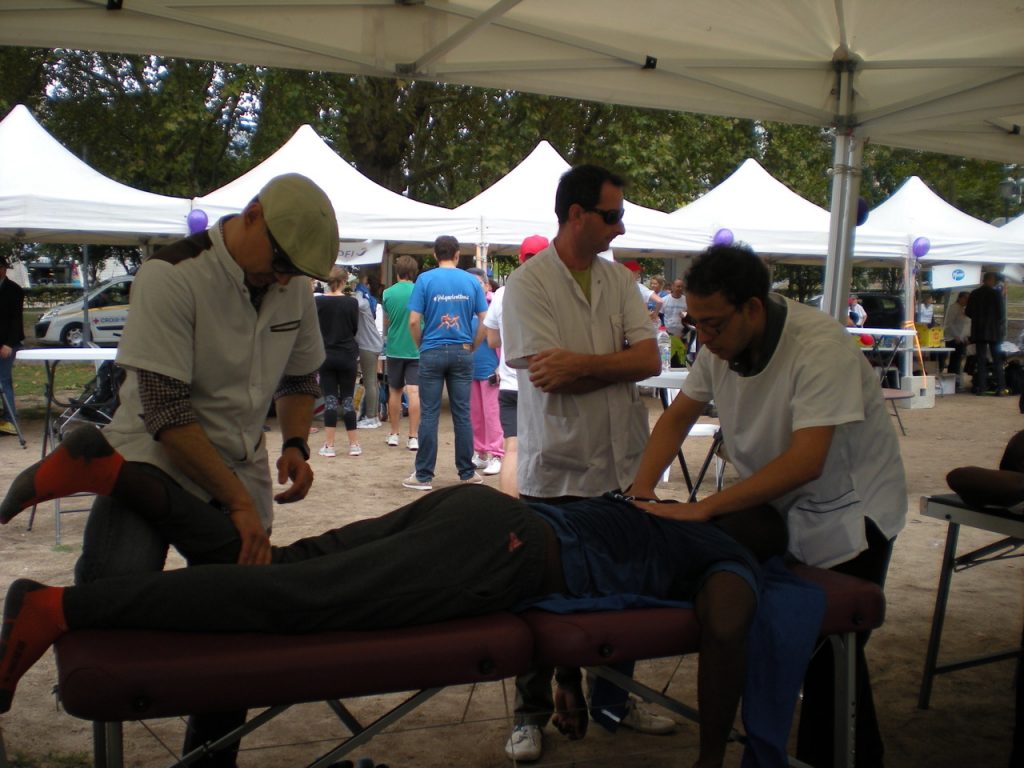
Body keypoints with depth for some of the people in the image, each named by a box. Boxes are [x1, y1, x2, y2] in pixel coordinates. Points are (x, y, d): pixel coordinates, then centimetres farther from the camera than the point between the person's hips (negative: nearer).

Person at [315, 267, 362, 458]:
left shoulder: (318, 302, -6)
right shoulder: (351, 302, -7)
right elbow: (355, 329, 3)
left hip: (326, 355, 0)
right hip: (347, 355, 0)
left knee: (330, 399, 3)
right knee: (347, 399, 7)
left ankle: (329, 445, 0)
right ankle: (354, 444, 11)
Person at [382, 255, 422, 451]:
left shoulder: (388, 293, -4)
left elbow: (385, 321, 10)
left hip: (395, 348, 1)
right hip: (416, 349, -1)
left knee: (395, 391, 14)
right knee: (414, 392, -3)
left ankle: (394, 434, 22)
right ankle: (413, 437, -5)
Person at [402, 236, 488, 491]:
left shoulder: (425, 279, -4)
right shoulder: (472, 281, 2)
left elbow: (413, 321, -8)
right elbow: (485, 321, 0)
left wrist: (421, 346, 7)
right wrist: (472, 347, 11)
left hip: (432, 353, -2)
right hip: (462, 353, 2)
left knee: (429, 415, 2)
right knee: (462, 414, 8)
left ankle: (423, 476, 6)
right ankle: (467, 472, 15)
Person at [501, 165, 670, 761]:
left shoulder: (620, 279, 7)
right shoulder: (528, 283, -9)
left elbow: (650, 359, -5)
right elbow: (551, 375, -18)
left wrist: (580, 363, -17)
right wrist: (616, 365, -9)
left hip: (622, 465, 5)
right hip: (556, 471, -5)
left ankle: (611, 700, 33)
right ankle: (533, 714, 23)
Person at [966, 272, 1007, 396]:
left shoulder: (974, 294, 1)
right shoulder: (996, 293, -9)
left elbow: (968, 312, 4)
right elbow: (1001, 312, -9)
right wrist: (1002, 325, 8)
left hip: (978, 331, 3)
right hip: (994, 331, -3)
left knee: (980, 360, 6)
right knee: (997, 360, 2)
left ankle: (980, 387, 3)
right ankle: (1000, 388, -3)